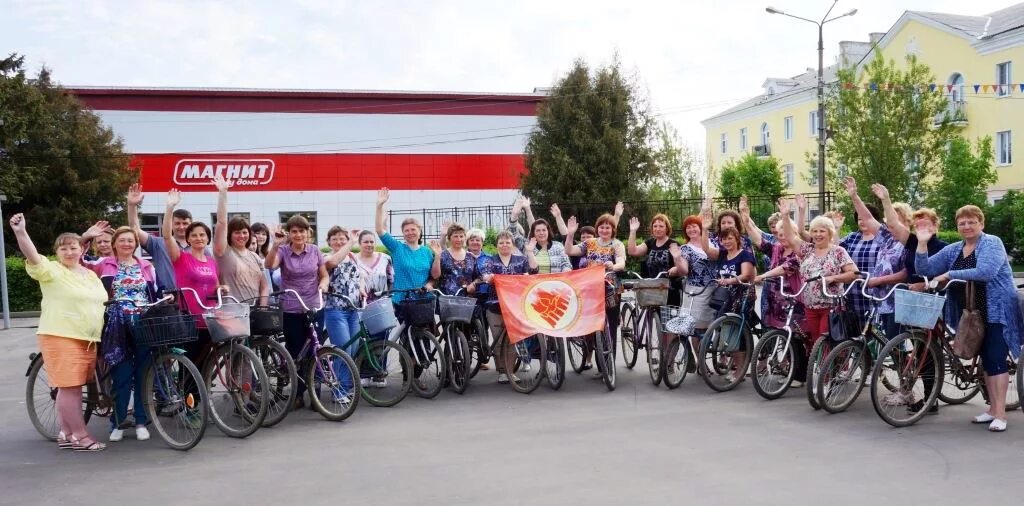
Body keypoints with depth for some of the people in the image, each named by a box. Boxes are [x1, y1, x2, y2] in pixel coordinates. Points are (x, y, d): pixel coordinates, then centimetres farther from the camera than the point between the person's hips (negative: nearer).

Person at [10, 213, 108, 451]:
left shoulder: (91, 275, 16)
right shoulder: (51, 270, -4)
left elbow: (102, 303, 25)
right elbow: (33, 257, -22)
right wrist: (20, 232, -38)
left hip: (87, 339, 7)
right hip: (60, 337, -7)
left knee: (69, 387, 13)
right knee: (70, 387, -6)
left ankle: (65, 433, 22)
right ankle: (81, 437, 1)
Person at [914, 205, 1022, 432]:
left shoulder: (992, 243, -9)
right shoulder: (952, 250, 9)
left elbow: (985, 272, -26)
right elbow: (925, 269, 2)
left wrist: (949, 274, -22)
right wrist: (922, 243, -11)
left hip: (997, 311, -6)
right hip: (974, 313, 6)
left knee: (996, 359, -9)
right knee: (986, 361, 11)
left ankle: (1000, 414, -6)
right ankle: (992, 408, 19)